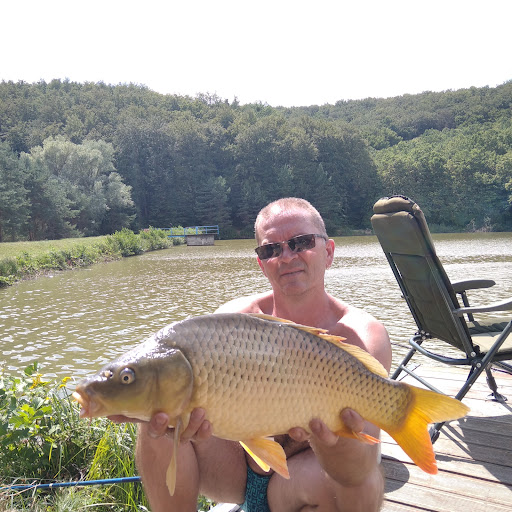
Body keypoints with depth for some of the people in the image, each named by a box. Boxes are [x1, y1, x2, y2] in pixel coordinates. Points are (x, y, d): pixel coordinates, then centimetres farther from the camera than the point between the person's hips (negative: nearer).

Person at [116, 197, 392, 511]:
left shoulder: (364, 335, -19)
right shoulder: (235, 319, -11)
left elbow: (364, 459, -29)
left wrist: (334, 443, -53)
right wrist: (166, 419, -48)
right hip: (237, 470, 2)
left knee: (362, 482, -33)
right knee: (156, 430, -21)